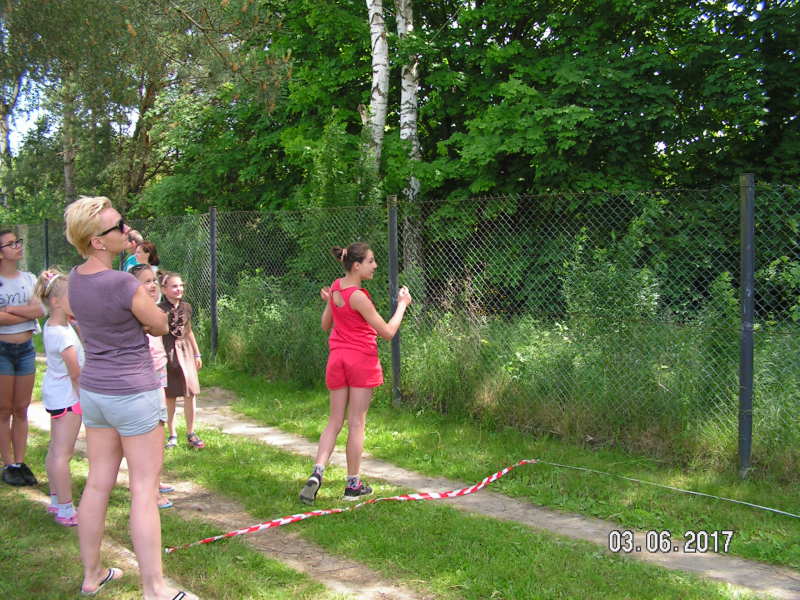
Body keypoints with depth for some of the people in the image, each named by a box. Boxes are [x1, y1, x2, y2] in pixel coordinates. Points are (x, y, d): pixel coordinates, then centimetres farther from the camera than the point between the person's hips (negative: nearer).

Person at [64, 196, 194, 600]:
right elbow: (161, 327, -6)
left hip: (93, 390, 8)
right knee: (144, 491, 0)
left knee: (97, 484, 16)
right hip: (134, 393, -8)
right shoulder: (125, 285, -23)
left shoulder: (74, 278, 1)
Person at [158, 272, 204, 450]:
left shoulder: (186, 307, 8)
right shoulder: (160, 309, -9)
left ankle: (191, 434, 11)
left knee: (191, 393, 0)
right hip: (167, 353, -4)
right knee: (169, 396, 5)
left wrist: (197, 353, 22)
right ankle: (172, 435, 17)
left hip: (185, 351, 4)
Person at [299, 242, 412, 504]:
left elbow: (325, 325, 16)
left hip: (337, 360, 7)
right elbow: (388, 332, -14)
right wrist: (402, 305, -3)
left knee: (335, 421, 11)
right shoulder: (358, 297, -18)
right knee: (356, 423, 3)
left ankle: (317, 473, -5)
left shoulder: (335, 287, 5)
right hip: (361, 360, -7)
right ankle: (353, 484, 11)